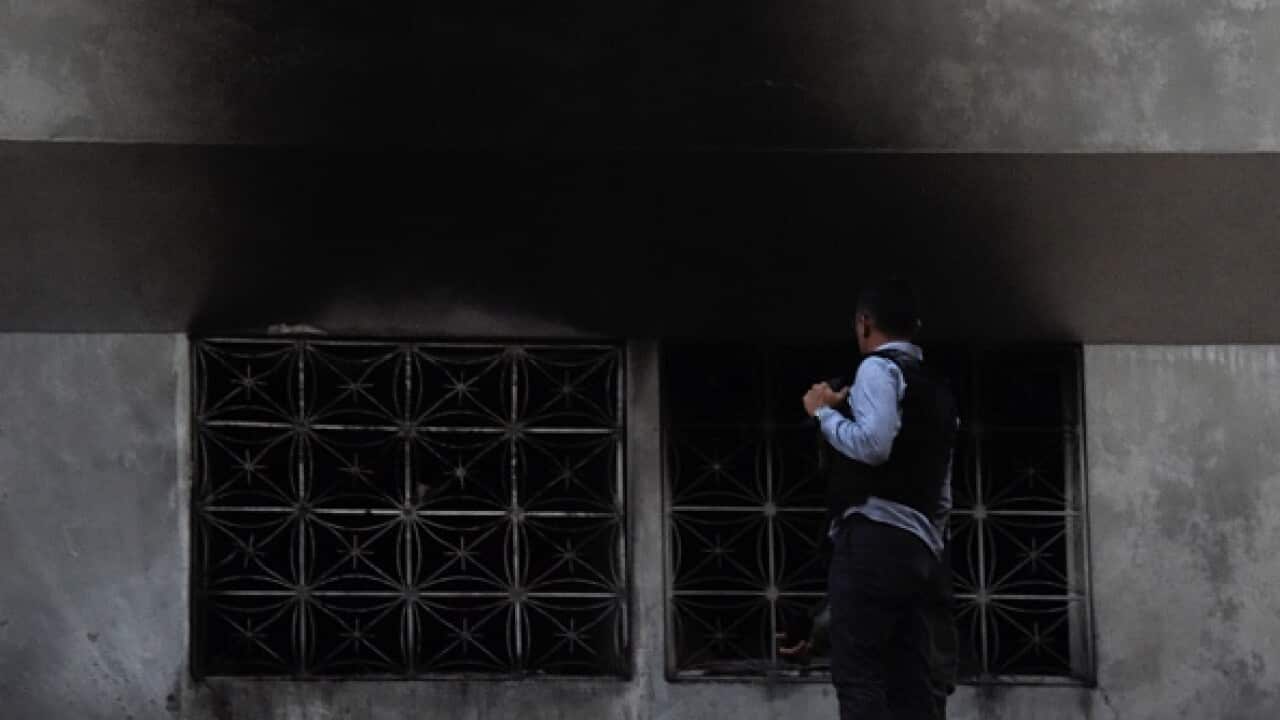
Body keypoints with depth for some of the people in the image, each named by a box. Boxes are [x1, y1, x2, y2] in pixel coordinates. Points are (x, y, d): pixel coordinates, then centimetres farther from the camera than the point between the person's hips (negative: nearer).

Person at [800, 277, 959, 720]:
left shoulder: (879, 368, -1)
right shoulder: (936, 389, 25)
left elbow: (872, 444, -18)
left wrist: (824, 412, -2)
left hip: (875, 537, -8)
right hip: (922, 545, 9)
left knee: (858, 677, -13)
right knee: (911, 684, 2)